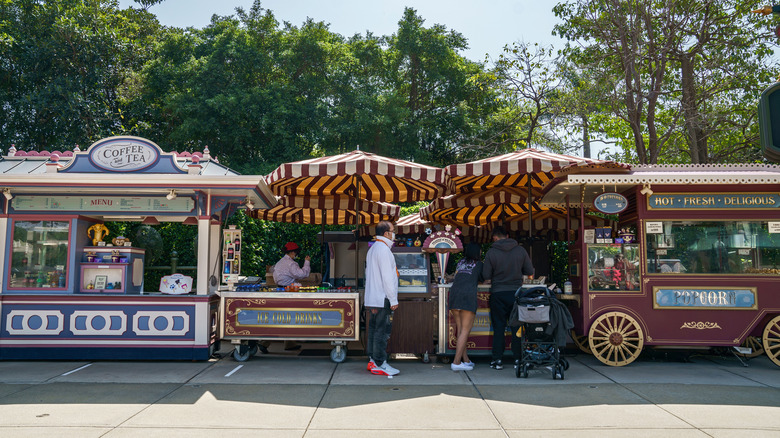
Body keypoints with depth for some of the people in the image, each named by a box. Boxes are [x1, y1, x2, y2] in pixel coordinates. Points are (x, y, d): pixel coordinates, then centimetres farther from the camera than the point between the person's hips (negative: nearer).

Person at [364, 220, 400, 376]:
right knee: (382, 331, -7)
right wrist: (393, 300, -15)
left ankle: (372, 361, 18)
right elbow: (387, 277, -18)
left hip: (372, 299, 10)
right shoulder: (383, 249, -13)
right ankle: (380, 364, -4)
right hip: (383, 299, -10)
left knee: (373, 329, 13)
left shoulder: (372, 249, 18)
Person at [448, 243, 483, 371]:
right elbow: (482, 279, 23)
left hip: (454, 292, 5)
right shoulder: (478, 264, 12)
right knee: (465, 331, -5)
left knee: (460, 330, 11)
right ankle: (456, 362, -11)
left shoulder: (460, 262, 23)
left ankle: (466, 360, 16)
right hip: (468, 294, -5)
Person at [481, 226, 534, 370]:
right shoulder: (520, 250, -1)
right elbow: (530, 272, 3)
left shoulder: (491, 252, -6)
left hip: (498, 293, -1)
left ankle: (497, 360, 7)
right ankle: (517, 359, 12)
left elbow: (486, 276, -4)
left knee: (498, 327, 6)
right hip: (516, 292, 1)